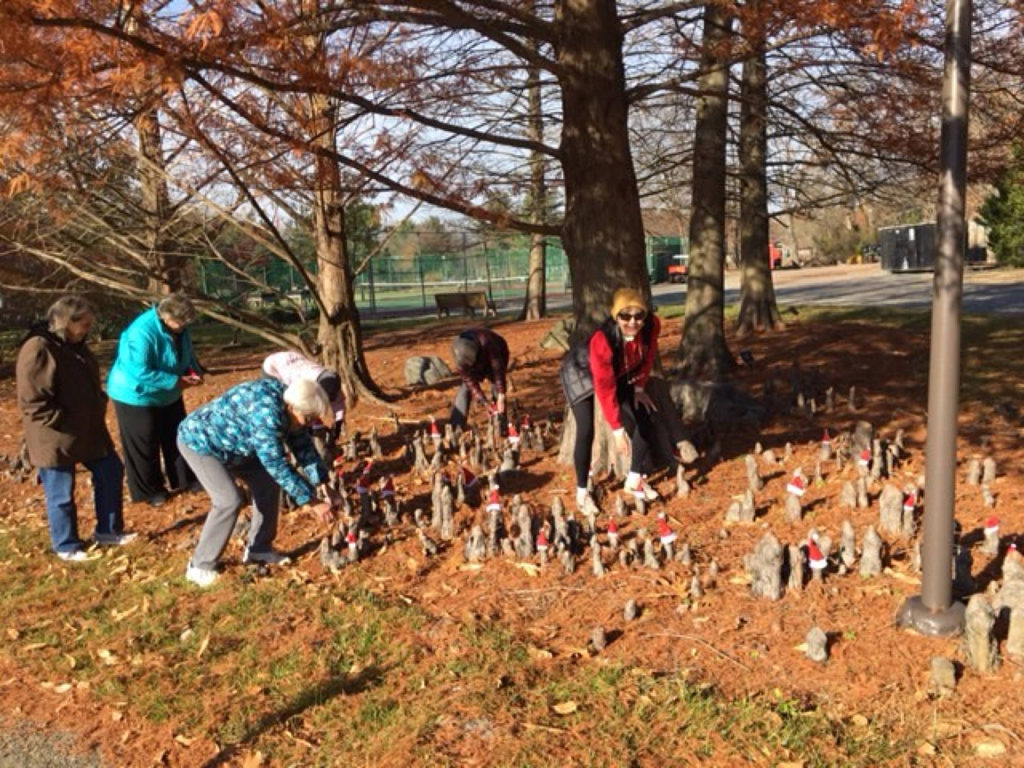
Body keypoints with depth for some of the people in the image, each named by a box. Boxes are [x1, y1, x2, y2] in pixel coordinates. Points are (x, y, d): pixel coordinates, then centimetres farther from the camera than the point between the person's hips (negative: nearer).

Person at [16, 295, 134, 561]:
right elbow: (33, 402, -24)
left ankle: (108, 531, 31)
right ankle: (66, 546, 24)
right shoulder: (38, 350, -22)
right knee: (61, 494, 6)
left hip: (89, 430, 9)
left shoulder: (74, 345, 8)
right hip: (56, 438, -9)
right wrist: (66, 423, -21)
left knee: (111, 472, 16)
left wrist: (98, 408, 9)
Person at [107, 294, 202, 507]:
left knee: (177, 438, 15)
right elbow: (141, 373, -35)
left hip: (168, 396, 8)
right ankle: (149, 490, 18)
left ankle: (184, 480, 28)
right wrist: (176, 382, -32)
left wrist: (194, 371, -12)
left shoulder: (178, 329, -8)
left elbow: (188, 354, 9)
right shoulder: (142, 333, -33)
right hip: (136, 396, -8)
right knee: (144, 447, 4)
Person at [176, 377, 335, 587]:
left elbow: (303, 446, -1)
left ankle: (258, 549, 18)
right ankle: (200, 567, -4)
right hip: (200, 440, -9)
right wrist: (309, 501, -29)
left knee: (267, 485, 5)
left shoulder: (290, 405, -11)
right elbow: (276, 464, -34)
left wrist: (322, 483, -9)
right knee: (229, 501, -19)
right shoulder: (266, 412, -38)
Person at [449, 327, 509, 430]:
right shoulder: (460, 351, -32)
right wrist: (485, 402, -29)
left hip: (497, 356, -2)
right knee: (465, 388, -11)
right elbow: (468, 379, -27)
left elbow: (498, 370, -39)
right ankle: (454, 427, -10)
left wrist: (501, 398, -39)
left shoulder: (487, 343, -45)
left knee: (497, 388, -19)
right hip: (479, 364, 3)